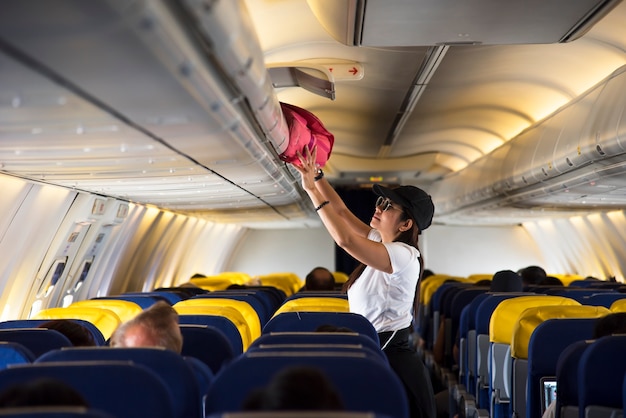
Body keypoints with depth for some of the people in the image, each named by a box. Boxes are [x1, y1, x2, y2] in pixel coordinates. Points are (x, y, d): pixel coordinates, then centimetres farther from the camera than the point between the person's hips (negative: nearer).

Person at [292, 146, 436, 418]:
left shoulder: (404, 255, -20)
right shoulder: (380, 240, 7)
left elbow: (345, 240, -30)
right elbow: (342, 212, 9)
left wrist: (312, 190, -25)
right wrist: (317, 176, -4)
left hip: (391, 361, -9)